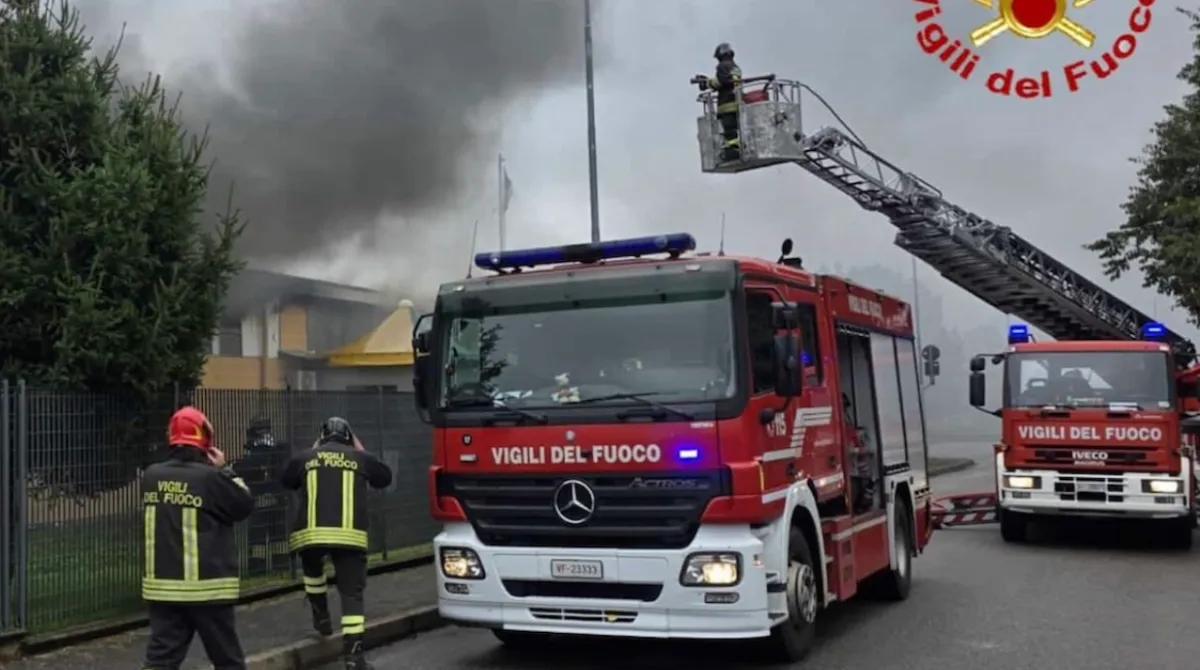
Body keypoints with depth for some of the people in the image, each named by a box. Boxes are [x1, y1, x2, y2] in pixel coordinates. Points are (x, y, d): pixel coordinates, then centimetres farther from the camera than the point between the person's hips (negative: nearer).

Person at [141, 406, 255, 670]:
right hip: (207, 586, -5)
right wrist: (223, 470, 4)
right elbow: (245, 505, -3)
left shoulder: (152, 476, 1)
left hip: (163, 586, 5)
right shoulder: (210, 477, -16)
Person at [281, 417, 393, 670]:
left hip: (311, 532, 1)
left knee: (313, 568, 36)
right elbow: (385, 478, 26)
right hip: (349, 534, -1)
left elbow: (287, 482, 30)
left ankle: (321, 616, 35)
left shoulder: (304, 457, 12)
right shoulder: (359, 458, 10)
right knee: (352, 594, 1)